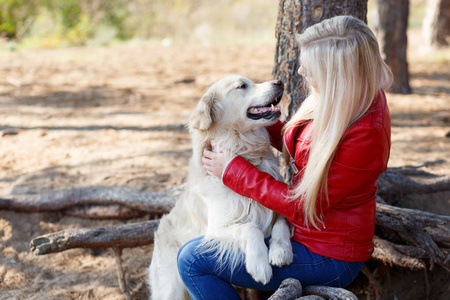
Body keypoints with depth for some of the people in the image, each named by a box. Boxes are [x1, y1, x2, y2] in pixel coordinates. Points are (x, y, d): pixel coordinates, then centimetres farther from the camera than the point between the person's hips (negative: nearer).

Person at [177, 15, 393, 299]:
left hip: (327, 258, -10)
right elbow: (299, 147, 15)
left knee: (193, 260, -12)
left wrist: (233, 171, -16)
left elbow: (302, 206, -23)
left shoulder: (364, 136, -31)